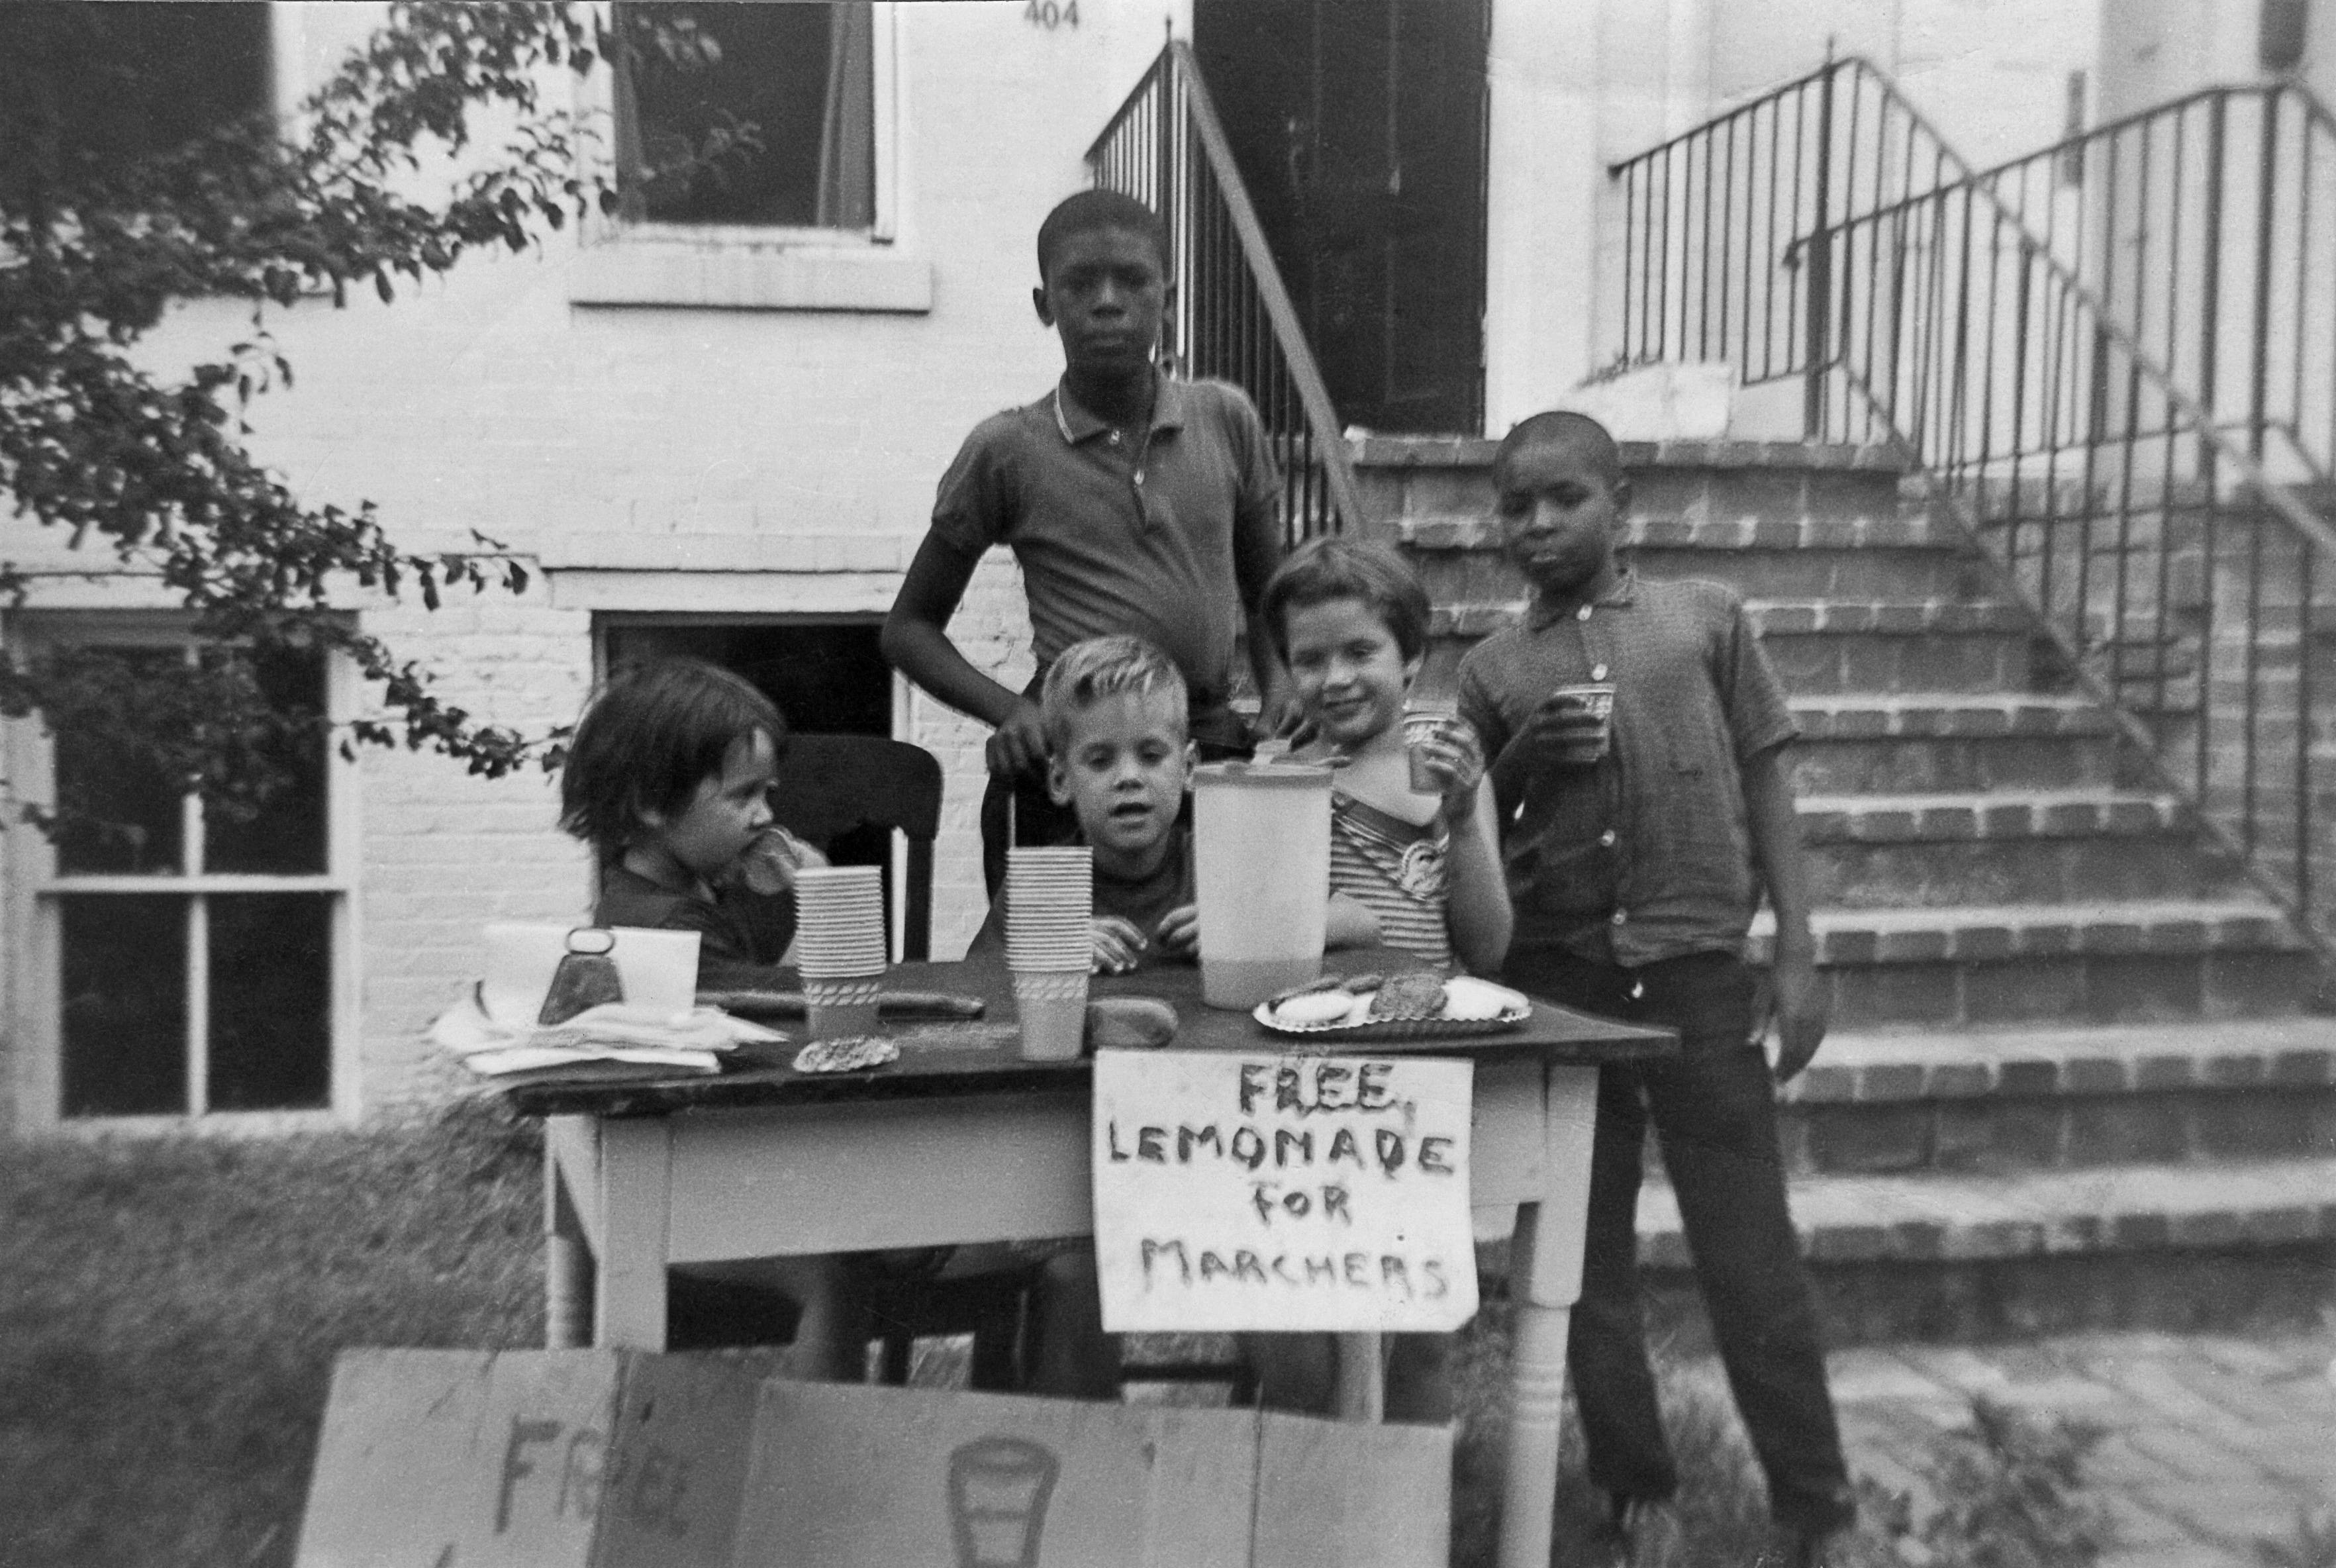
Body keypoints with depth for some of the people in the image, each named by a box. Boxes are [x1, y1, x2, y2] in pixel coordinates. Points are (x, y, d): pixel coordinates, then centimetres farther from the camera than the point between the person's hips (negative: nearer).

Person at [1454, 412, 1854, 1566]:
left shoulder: (1705, 617, 4)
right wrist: (1523, 761, -10)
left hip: (1699, 974, -2)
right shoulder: (1492, 669, 6)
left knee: (1750, 1253, 2)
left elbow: (1765, 782, 5)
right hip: (1555, 982, 2)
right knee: (1587, 1254, 10)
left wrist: (1797, 953, -2)